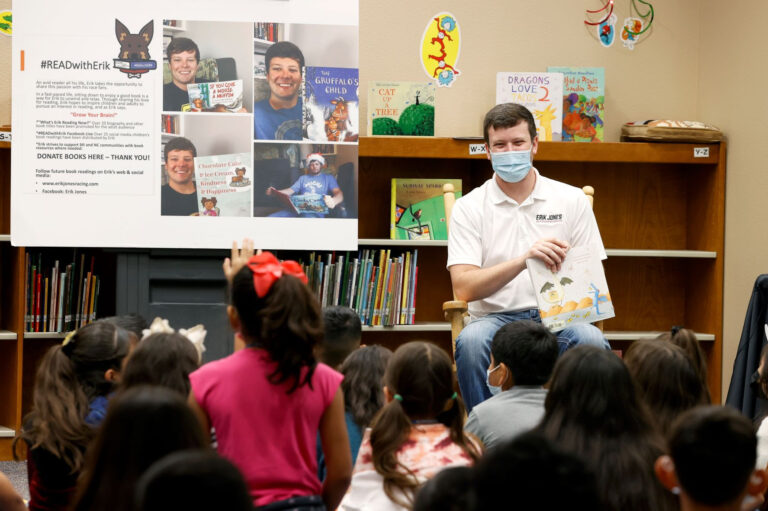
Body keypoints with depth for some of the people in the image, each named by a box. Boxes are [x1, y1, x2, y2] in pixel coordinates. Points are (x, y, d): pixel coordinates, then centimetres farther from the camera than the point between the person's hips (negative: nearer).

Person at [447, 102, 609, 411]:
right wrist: (524, 260, -21)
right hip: (495, 317, -1)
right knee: (471, 340, -36)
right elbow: (463, 288, -7)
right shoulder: (469, 207, 6)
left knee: (592, 339, -33)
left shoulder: (572, 200, 10)